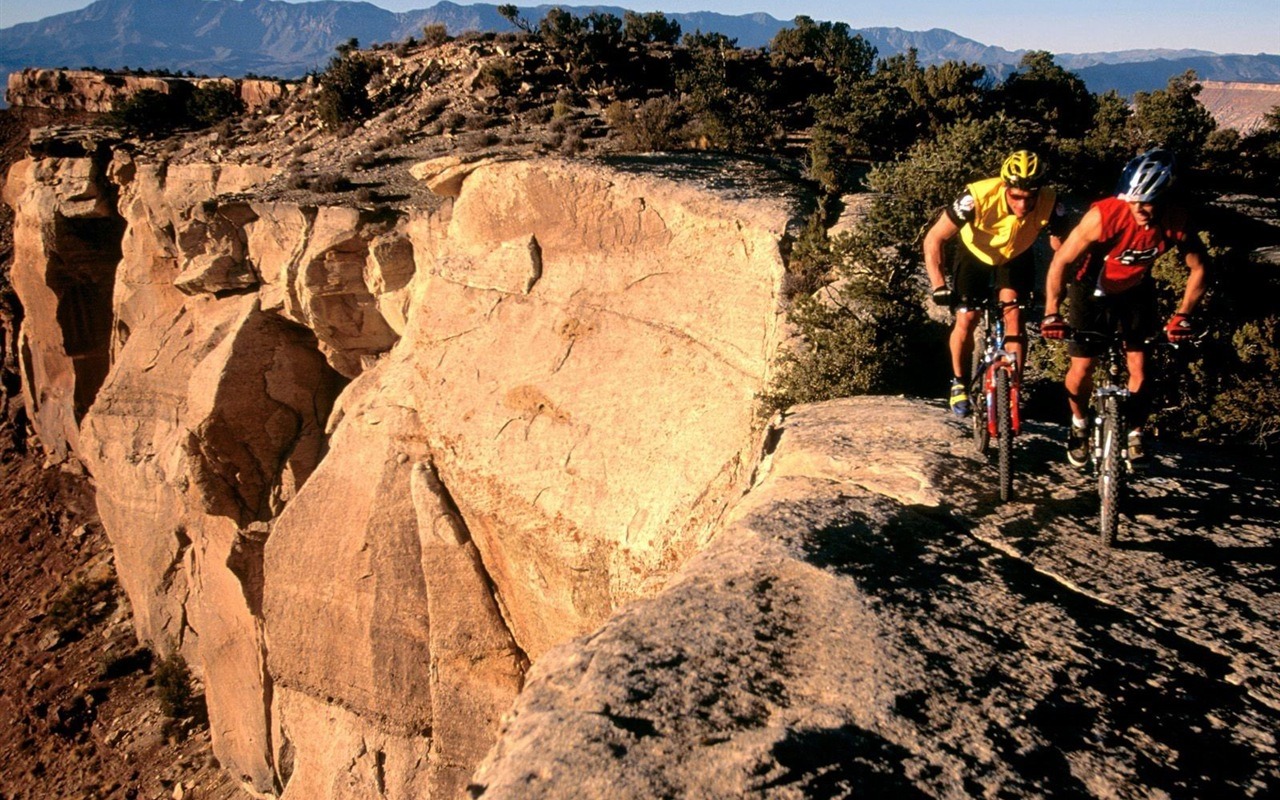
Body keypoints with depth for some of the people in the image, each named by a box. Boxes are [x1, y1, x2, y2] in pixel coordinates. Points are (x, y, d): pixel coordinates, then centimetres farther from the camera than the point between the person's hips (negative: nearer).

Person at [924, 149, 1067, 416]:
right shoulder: (979, 197, -39)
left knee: (1014, 317, -15)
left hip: (1017, 257, 1)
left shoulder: (1049, 204, -34)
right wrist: (939, 286, -41)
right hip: (976, 254, -1)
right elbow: (934, 239, -32)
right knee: (966, 320, -8)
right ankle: (959, 383, 17)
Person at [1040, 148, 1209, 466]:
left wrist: (1183, 315, -16)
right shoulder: (1104, 215, -33)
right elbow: (1060, 261, -27)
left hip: (1136, 294, 2)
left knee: (1139, 368, -5)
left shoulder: (1176, 222, -23)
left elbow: (1199, 267, -8)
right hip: (1093, 293, -2)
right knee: (1081, 370, -1)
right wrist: (1051, 314, -34)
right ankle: (1079, 424, 28)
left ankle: (1135, 433, 17)